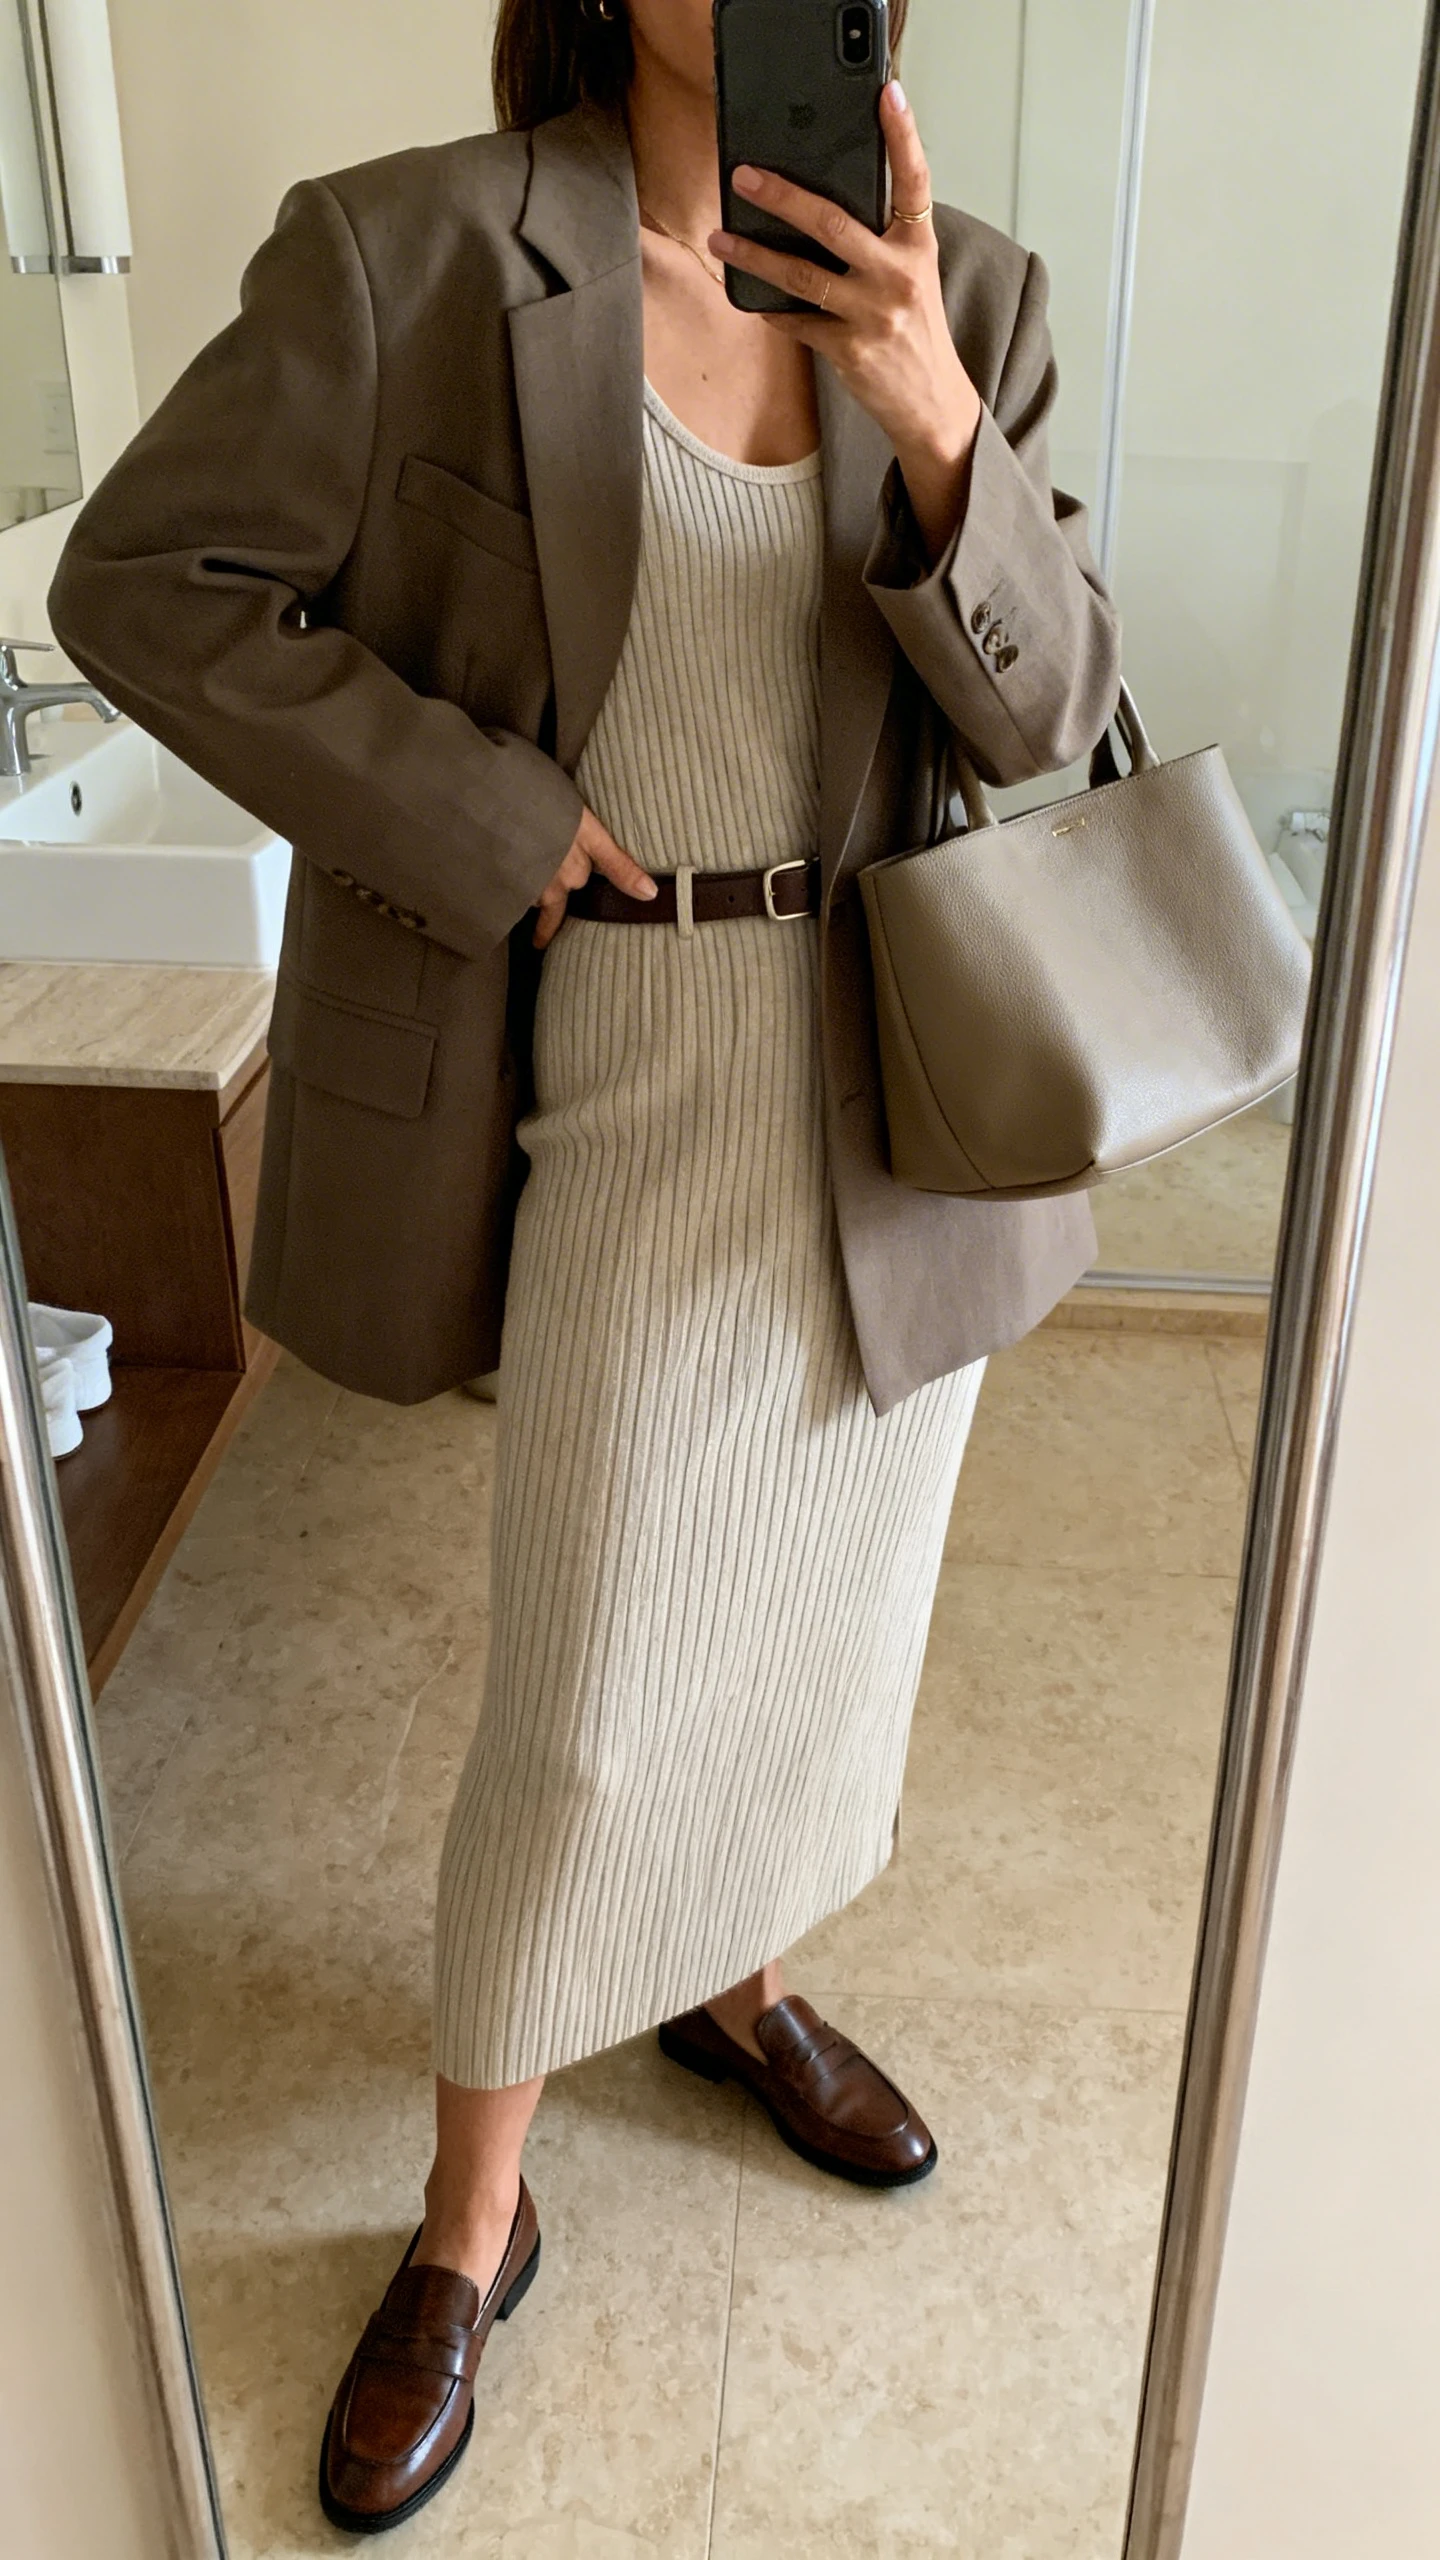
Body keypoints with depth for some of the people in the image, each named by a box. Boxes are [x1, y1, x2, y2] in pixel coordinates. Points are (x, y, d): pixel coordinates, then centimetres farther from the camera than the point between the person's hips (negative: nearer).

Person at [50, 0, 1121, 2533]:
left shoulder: (960, 299, 2)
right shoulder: (405, 255, -9)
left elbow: (1044, 710, -4)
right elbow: (147, 582, -7)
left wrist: (933, 420, -22)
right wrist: (484, 824, -14)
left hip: (898, 1084, 5)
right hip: (637, 1086, -4)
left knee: (829, 1612, 19)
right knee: (587, 1711, 2)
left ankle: (731, 1976, 49)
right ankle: (470, 2220, 28)